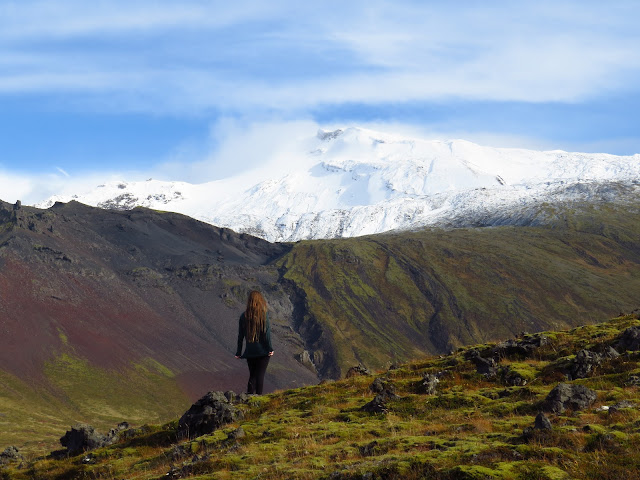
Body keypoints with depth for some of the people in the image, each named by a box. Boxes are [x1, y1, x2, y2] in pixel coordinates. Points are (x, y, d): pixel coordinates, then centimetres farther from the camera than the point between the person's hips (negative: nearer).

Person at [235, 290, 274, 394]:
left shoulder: (244, 316, 2)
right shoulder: (264, 314, -8)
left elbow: (240, 335, 5)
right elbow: (267, 333, -11)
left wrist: (238, 352, 11)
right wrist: (270, 349, -7)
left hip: (250, 351, 3)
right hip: (262, 351, -3)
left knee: (252, 375, 12)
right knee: (260, 374, 1)